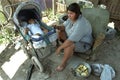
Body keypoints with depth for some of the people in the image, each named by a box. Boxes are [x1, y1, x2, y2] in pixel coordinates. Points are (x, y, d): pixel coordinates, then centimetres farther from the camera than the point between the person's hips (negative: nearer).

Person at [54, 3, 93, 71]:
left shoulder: (81, 24, -36)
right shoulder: (71, 18, -9)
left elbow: (71, 40, -37)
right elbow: (64, 26, 1)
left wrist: (59, 48, -30)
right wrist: (58, 27, -22)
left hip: (83, 43, -9)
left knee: (68, 46, -35)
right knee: (59, 32, -3)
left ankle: (63, 63, -11)